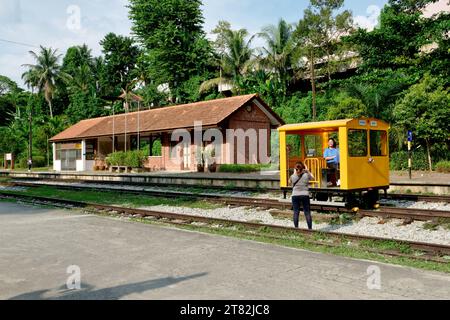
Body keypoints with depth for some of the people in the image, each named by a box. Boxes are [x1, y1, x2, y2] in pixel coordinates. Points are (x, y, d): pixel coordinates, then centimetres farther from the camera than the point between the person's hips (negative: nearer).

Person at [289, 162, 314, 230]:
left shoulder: (293, 176, -5)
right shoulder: (306, 175, -6)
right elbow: (312, 178, 16)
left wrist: (294, 172, 15)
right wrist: (307, 171, 19)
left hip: (295, 196, 1)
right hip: (305, 195, 0)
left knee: (296, 212, 5)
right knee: (307, 213, 4)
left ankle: (296, 228, 8)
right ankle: (310, 228, 5)